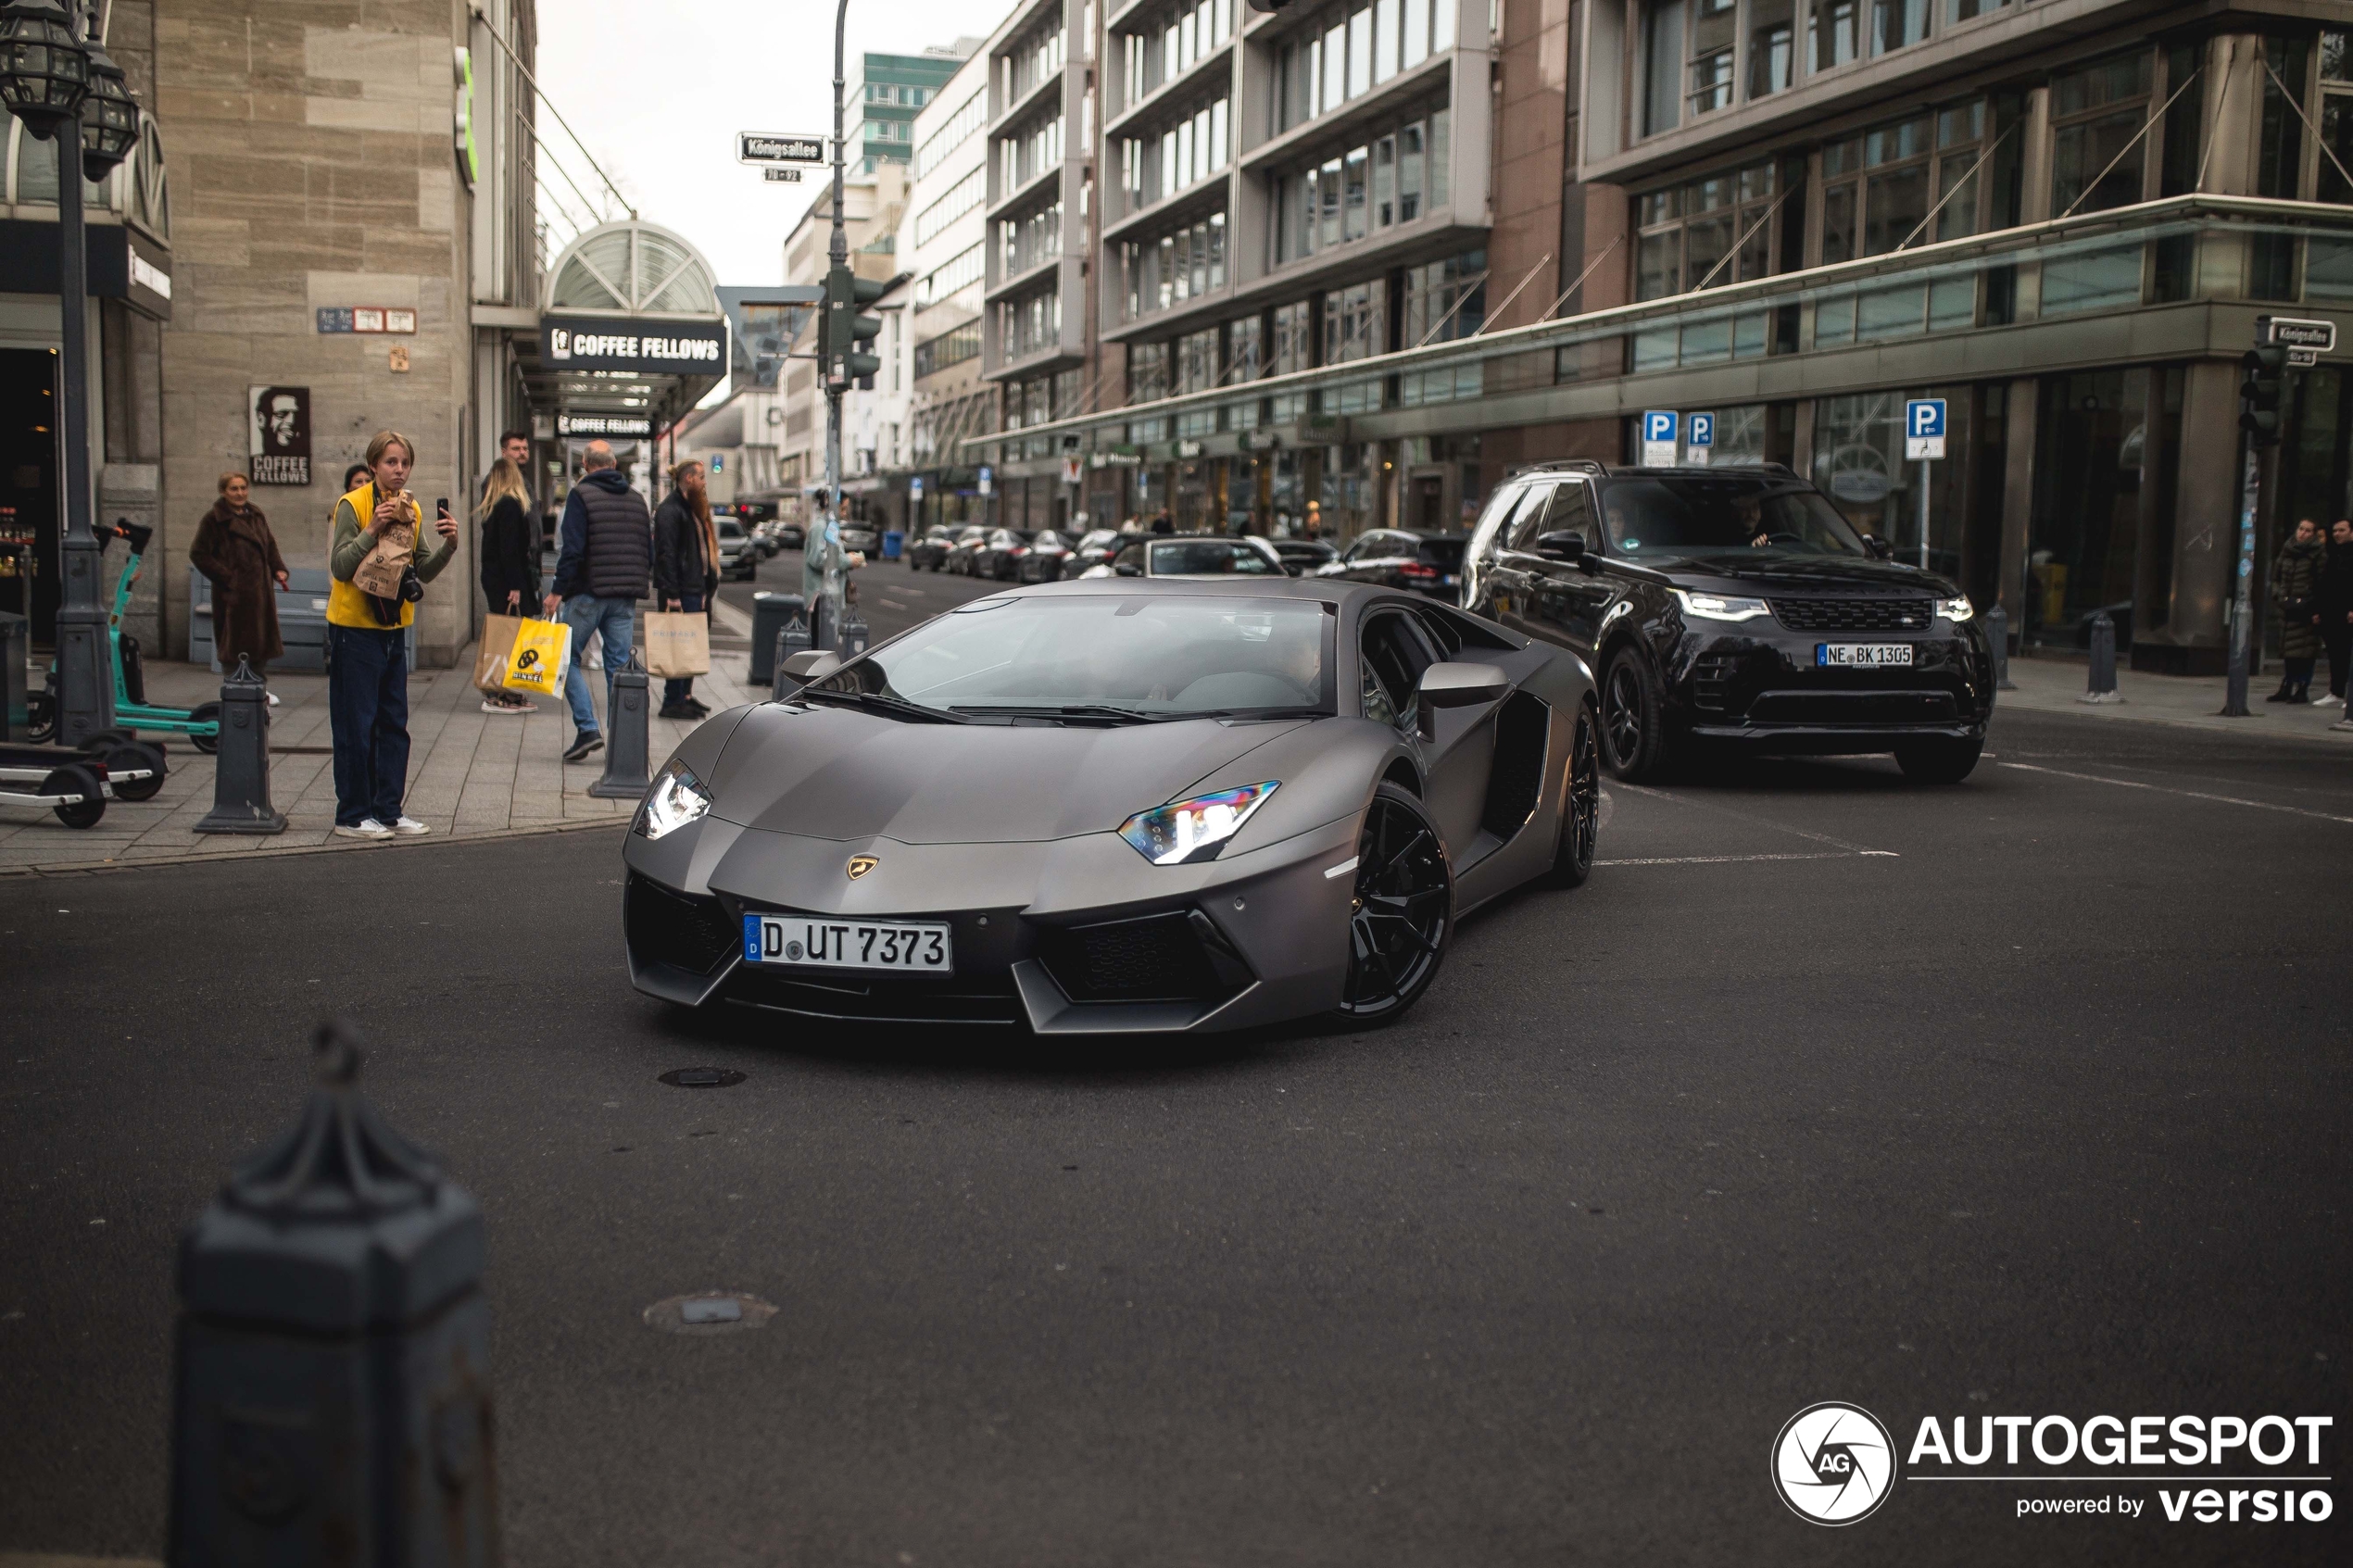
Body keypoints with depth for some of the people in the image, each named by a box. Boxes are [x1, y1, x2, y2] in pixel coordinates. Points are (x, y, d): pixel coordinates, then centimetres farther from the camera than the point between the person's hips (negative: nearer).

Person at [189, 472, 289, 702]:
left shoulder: (256, 515, 12)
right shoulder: (214, 519, -7)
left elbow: (270, 545, 20)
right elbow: (198, 554, -9)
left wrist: (278, 569, 3)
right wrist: (226, 577, -15)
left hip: (259, 589, 6)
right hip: (233, 593, -6)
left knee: (262, 640, 13)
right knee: (234, 642, -1)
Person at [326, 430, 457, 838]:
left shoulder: (410, 509, 8)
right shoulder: (352, 505, -11)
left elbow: (423, 572, 6)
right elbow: (339, 567, -18)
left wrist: (447, 545, -10)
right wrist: (372, 530, -27)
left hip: (394, 628, 6)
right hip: (354, 629, -6)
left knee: (394, 724, 9)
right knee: (356, 726, -2)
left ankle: (389, 810, 17)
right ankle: (352, 816, 7)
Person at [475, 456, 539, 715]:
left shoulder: (492, 505, 16)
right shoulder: (511, 505, -12)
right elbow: (509, 549, -17)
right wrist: (515, 586, -18)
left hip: (492, 578, 9)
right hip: (507, 580, -9)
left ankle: (501, 693, 14)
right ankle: (499, 697, -7)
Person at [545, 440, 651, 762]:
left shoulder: (581, 495, -6)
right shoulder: (637, 499, 12)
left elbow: (572, 550, -14)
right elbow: (649, 553, 14)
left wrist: (558, 590, -11)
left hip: (588, 592, -5)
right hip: (626, 597, 5)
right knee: (618, 666, 7)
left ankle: (587, 727, -7)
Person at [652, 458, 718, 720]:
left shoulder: (691, 509, 20)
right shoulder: (670, 510, -12)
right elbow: (666, 554, -18)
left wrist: (706, 588, 17)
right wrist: (672, 594, -22)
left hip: (695, 588, 10)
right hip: (680, 591, -10)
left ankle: (685, 696, 19)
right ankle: (673, 701, -3)